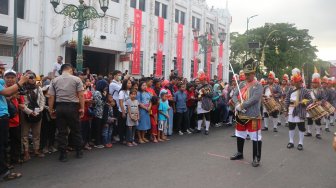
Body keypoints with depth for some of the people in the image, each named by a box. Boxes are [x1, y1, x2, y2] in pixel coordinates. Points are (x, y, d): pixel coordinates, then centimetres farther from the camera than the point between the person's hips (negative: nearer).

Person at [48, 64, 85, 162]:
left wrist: (51, 109, 6)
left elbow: (51, 97, 0)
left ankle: (63, 154, 12)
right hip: (72, 107, -2)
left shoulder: (54, 80, 5)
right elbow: (81, 95, -8)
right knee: (76, 130, 11)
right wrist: (82, 108, -3)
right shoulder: (76, 79, -1)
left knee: (61, 132, 7)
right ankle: (79, 152, 22)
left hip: (59, 107, 2)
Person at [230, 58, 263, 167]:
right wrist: (237, 105, -14)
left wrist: (242, 105, -21)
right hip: (241, 116, 7)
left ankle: (256, 158, 12)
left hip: (253, 116, -7)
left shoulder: (258, 86, -9)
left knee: (255, 138, 0)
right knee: (240, 136, 19)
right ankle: (239, 153, 36)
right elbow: (234, 96, 5)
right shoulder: (241, 84, 10)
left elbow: (254, 99, -22)